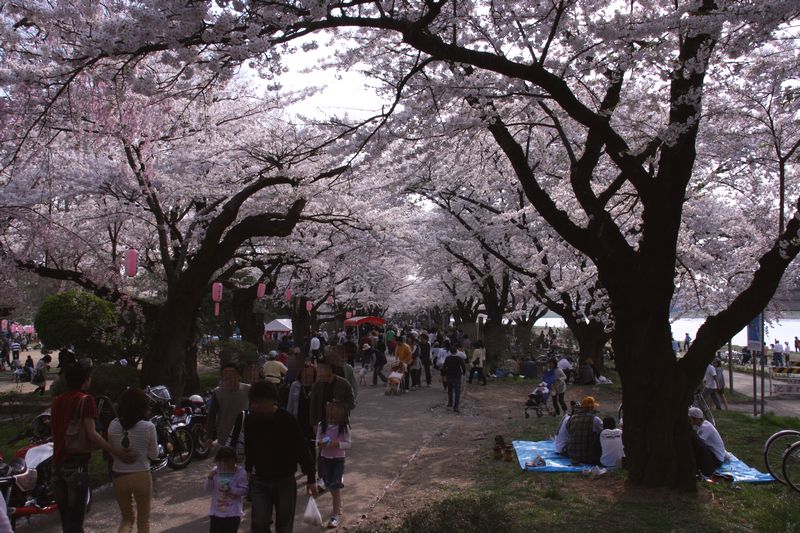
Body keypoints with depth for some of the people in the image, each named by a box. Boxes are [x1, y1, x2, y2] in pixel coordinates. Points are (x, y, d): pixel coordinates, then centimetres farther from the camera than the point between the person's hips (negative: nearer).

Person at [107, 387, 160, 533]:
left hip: (119, 476, 3)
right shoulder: (148, 427, -15)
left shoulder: (113, 425, -6)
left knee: (127, 518, 22)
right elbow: (153, 455, -5)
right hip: (141, 476, -3)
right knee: (143, 520, 17)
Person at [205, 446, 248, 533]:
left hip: (233, 513, -3)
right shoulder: (215, 471, 0)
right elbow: (207, 489, 0)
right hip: (216, 512, 3)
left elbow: (244, 490, -11)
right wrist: (209, 478, -19)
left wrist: (231, 490, -24)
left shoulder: (241, 473, -9)